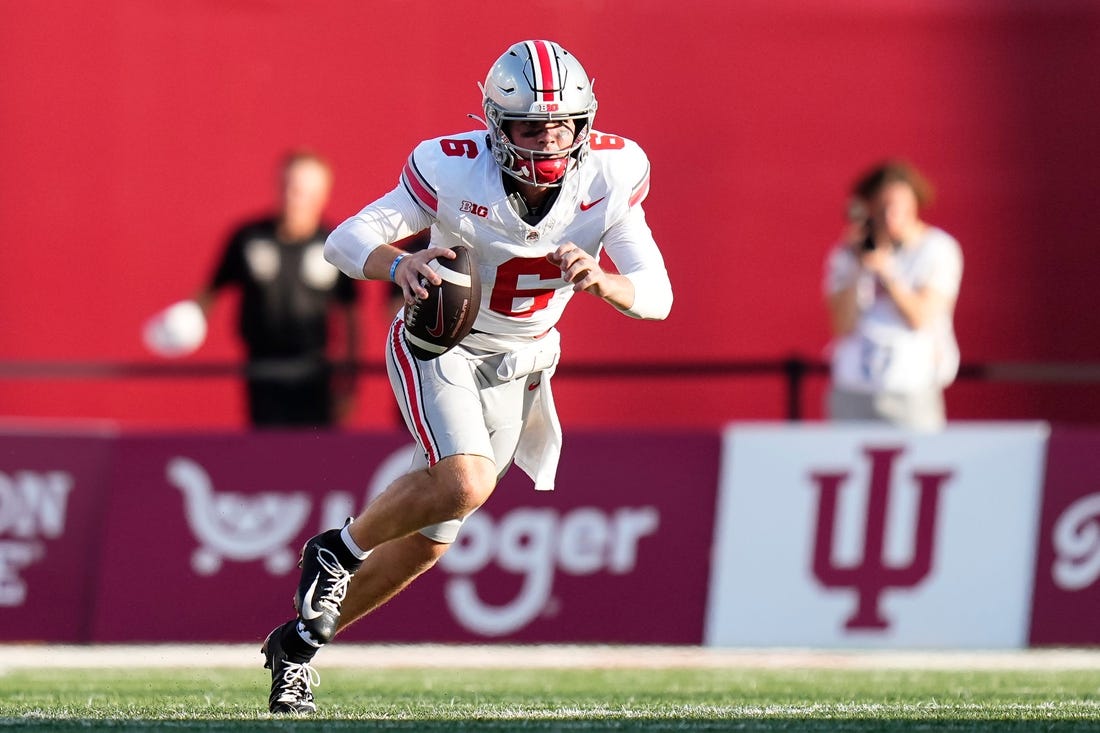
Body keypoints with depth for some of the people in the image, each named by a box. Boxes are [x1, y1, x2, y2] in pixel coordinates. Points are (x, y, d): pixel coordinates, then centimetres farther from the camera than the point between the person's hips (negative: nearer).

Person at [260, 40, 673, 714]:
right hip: (438, 345, -4)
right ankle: (336, 551, -3)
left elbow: (657, 298, -17)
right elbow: (347, 240, -21)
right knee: (465, 485, -30)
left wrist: (601, 282, -39)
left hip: (515, 371, 4)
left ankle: (299, 642, 24)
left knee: (428, 541, 6)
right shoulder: (455, 171, -25)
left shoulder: (610, 175, -17)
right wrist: (397, 263, -43)